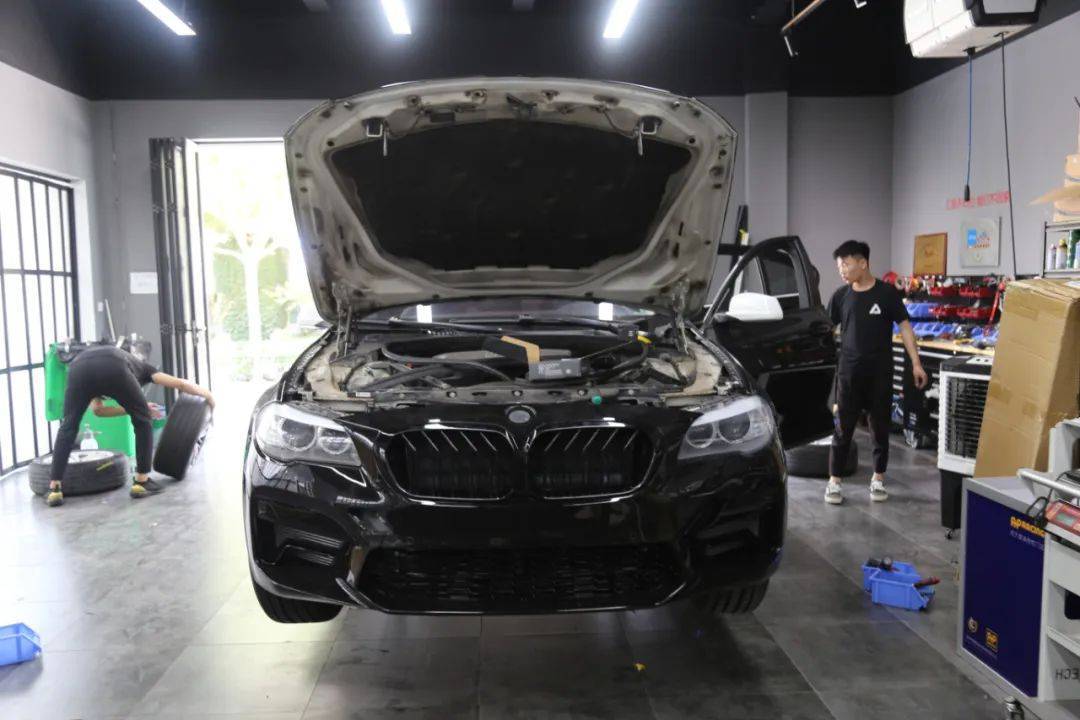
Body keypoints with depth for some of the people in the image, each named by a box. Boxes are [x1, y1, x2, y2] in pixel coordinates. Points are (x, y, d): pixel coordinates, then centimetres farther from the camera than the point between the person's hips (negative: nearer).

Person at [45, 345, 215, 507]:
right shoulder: (139, 365, 42)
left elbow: (98, 410, 42)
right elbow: (179, 383, 36)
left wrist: (133, 408, 52)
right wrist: (206, 394, 50)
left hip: (79, 368, 3)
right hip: (113, 369, -3)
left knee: (68, 427, 21)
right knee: (143, 421, 17)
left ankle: (55, 488, 15)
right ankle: (141, 482, 19)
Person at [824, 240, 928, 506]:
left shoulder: (887, 292, -4)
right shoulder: (841, 296, 3)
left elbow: (905, 327, -2)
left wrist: (916, 363, -7)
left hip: (880, 372, -1)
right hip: (849, 372, 1)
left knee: (880, 427, 8)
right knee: (843, 428, 3)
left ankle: (878, 479, 22)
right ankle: (834, 481, 9)